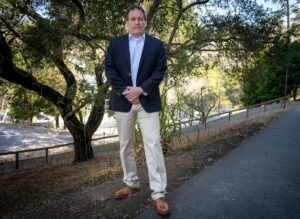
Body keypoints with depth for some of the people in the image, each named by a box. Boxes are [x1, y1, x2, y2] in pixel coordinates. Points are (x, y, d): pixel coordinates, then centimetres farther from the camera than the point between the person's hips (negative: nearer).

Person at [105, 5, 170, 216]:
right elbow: (109, 69, 1)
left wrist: (141, 89, -16)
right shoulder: (115, 43, 9)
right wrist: (124, 90, -12)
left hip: (148, 101, -2)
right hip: (123, 100, 3)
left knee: (153, 145, -7)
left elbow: (160, 71, -3)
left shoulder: (157, 45, 5)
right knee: (126, 145, 11)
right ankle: (131, 183, 28)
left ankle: (158, 194, -1)